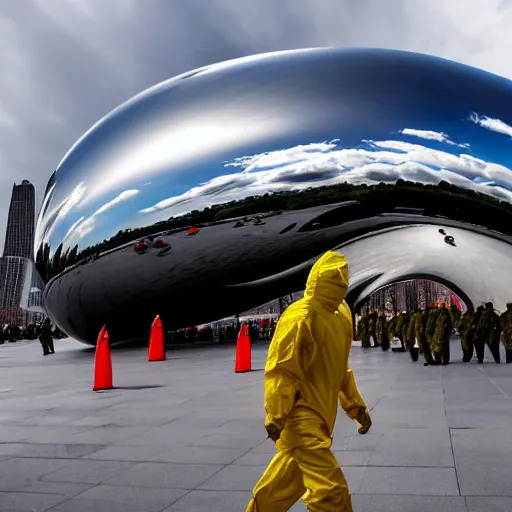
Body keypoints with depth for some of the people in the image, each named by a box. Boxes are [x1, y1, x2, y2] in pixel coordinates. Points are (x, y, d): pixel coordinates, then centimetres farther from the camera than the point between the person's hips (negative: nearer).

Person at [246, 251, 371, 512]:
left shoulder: (342, 315, 8)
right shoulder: (300, 316, -19)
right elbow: (279, 369, -19)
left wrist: (356, 406, 18)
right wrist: (275, 416, -22)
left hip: (318, 415, 9)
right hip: (300, 416, -8)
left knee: (285, 482, 22)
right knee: (330, 489, -7)